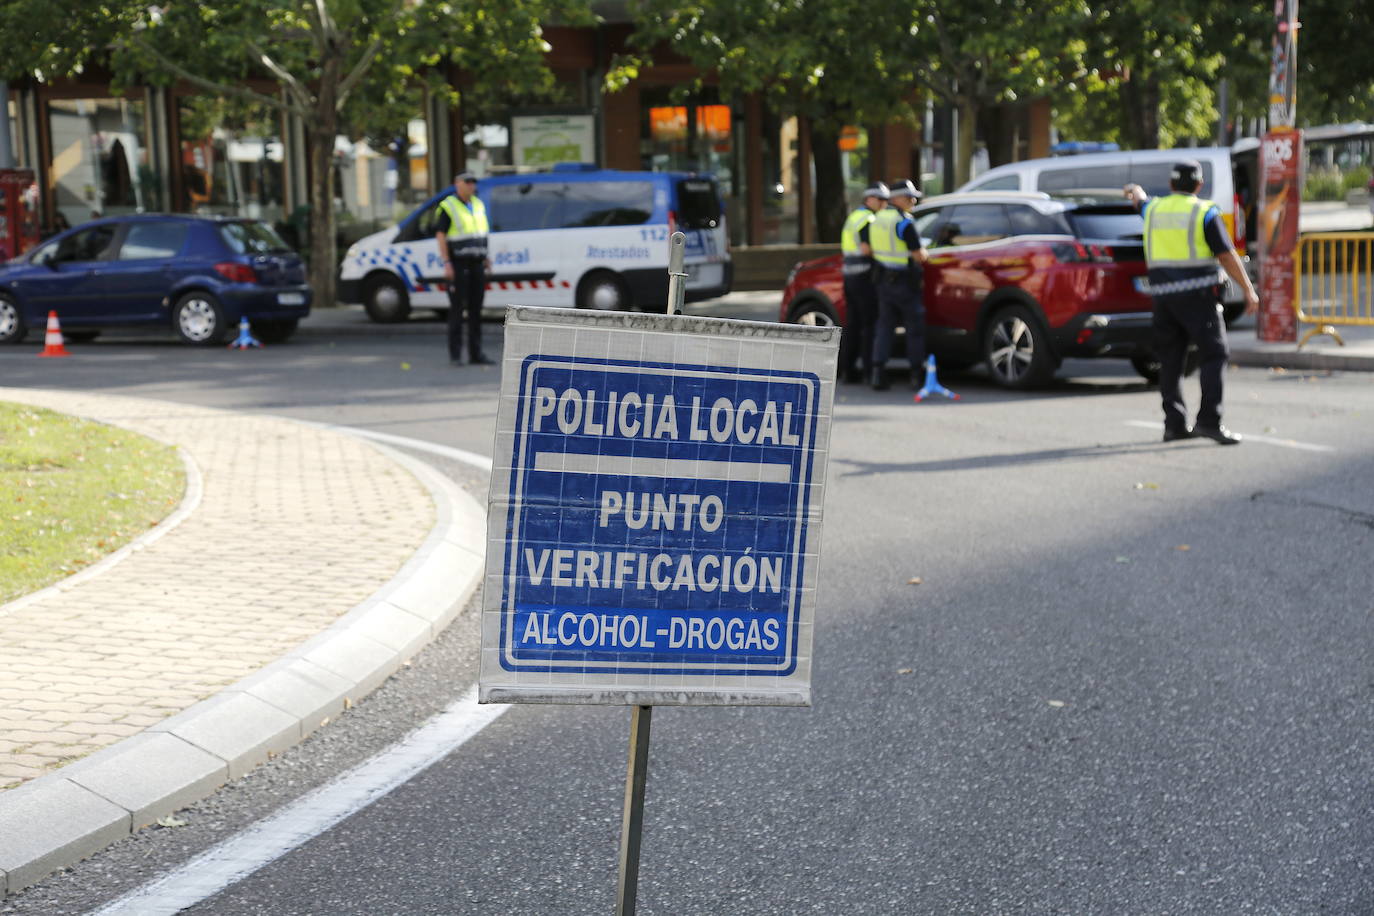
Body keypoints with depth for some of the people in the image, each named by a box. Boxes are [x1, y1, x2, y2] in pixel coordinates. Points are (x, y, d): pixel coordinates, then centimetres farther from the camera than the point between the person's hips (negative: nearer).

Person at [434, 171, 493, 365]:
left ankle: (475, 353, 10)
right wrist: (447, 264, -17)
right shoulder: (448, 206, -6)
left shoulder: (478, 204, 13)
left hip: (477, 264, 6)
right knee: (457, 308, -4)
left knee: (476, 309, 6)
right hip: (458, 264, -6)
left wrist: (486, 258, 14)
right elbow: (440, 236, -10)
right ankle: (455, 354, -1)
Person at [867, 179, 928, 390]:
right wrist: (923, 253, 6)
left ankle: (876, 372, 1)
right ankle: (917, 375, 8)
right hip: (904, 282, -7)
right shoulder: (904, 222, -17)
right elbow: (919, 256, -16)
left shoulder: (877, 219, 7)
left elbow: (872, 250, 14)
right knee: (915, 327, 4)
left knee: (884, 326, 9)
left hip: (883, 280, 7)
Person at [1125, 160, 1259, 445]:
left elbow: (1140, 200, 37)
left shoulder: (1154, 209, 10)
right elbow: (1227, 256, -8)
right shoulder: (1204, 213, -4)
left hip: (1163, 294, 5)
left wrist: (1134, 191, 60)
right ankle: (1208, 419, -16)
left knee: (1170, 361, 10)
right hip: (1197, 293, -5)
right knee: (1213, 355, -5)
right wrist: (1249, 291, -6)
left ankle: (1174, 424, 10)